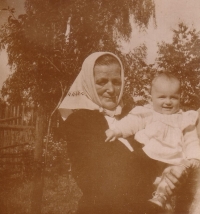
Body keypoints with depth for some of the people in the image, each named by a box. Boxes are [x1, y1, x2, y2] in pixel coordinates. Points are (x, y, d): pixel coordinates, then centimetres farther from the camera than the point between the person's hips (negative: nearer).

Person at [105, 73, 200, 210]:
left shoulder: (185, 120, 17)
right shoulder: (146, 114, 14)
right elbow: (132, 121, -1)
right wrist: (117, 130, -19)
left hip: (172, 161, 0)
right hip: (146, 158, 1)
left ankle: (161, 196, -26)